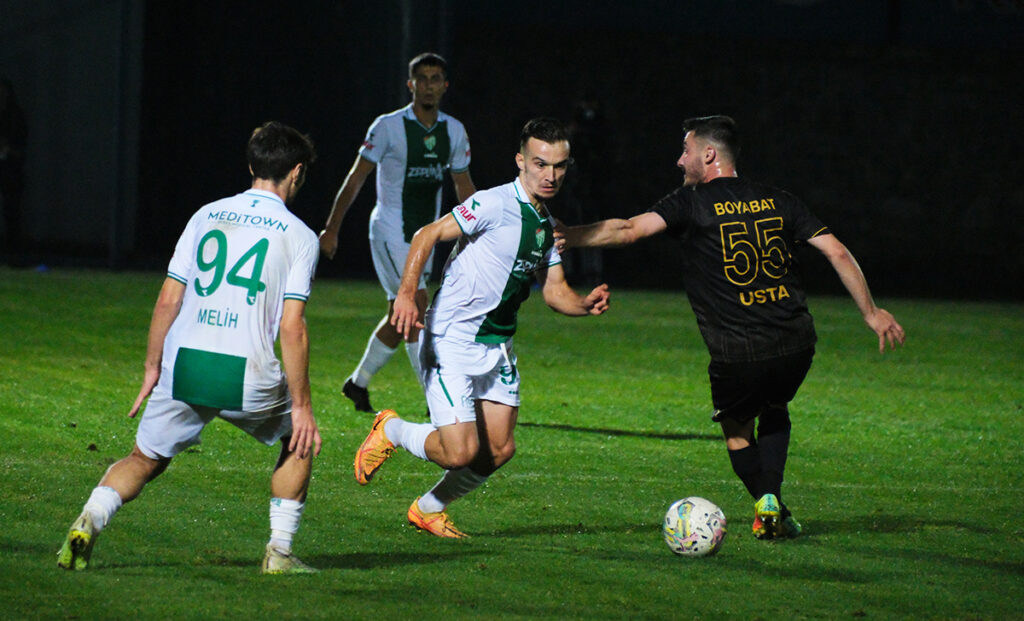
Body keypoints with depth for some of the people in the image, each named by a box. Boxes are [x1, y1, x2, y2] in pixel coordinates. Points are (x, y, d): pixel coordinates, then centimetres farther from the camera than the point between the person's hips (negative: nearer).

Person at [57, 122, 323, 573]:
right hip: (247, 375, -3)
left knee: (144, 460, 18)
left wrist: (152, 369, 18)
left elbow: (167, 301, 9)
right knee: (299, 441, 24)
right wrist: (301, 405, -1)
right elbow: (291, 328, -5)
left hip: (184, 366, 3)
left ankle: (89, 521, -8)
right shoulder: (298, 236, 1)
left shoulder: (206, 216, 12)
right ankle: (279, 551, 17)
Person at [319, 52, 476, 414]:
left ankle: (358, 383, 30)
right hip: (390, 232, -6)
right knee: (417, 309, -16)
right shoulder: (388, 127, -10)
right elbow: (356, 178, -5)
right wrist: (331, 229, -7)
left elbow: (464, 186, 15)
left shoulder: (454, 131, 5)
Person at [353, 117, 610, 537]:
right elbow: (428, 234, -20)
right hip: (451, 341, -8)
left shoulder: (547, 227, 11)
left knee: (499, 450, 7)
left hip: (497, 345, 8)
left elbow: (555, 292, 12)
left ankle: (429, 509, 30)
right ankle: (390, 432, 15)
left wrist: (586, 304, -10)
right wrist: (407, 293, -31)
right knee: (460, 452, -15)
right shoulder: (496, 204, -16)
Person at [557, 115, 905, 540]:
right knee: (774, 411, 29)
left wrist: (566, 237, -3)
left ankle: (767, 505, 2)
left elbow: (629, 230, -11)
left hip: (737, 354, -4)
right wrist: (871, 312, 14)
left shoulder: (693, 203, -2)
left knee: (737, 429, 20)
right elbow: (837, 253, 8)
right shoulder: (778, 201, 11)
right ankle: (771, 498, 11)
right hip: (796, 345, 4)